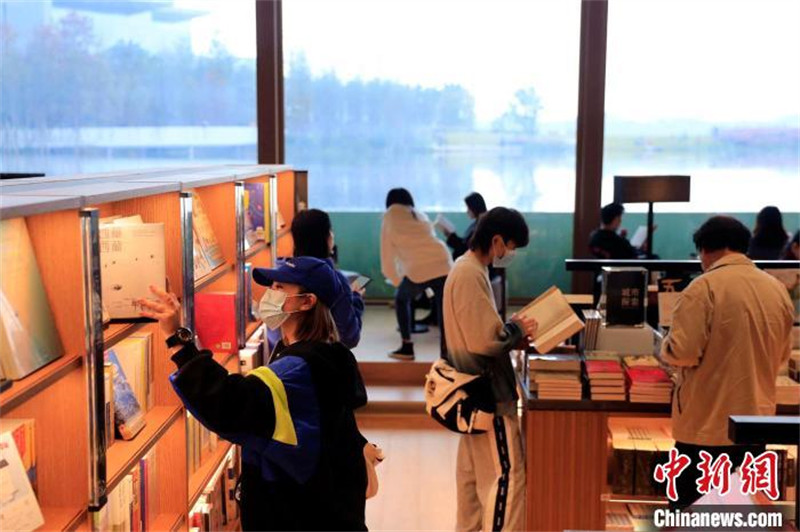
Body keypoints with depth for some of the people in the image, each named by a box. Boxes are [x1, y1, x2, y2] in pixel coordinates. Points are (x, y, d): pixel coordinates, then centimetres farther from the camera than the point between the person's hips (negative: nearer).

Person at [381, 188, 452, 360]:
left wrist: (397, 282, 33)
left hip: (418, 269, -3)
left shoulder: (389, 220, 19)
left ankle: (407, 348, 22)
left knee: (401, 299, 24)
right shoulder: (421, 216, 30)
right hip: (443, 265, 3)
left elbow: (388, 259, 17)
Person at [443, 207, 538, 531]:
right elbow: (485, 341, -26)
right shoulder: (471, 275, -21)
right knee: (505, 474, -4)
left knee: (473, 470, 17)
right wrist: (517, 330, -9)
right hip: (488, 392, -11)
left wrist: (511, 328, 2)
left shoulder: (467, 268, 11)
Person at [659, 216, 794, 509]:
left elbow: (682, 353, -20)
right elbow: (782, 355, 15)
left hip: (708, 426, -6)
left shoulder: (704, 288, -16)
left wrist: (666, 345, 1)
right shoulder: (777, 289, 4)